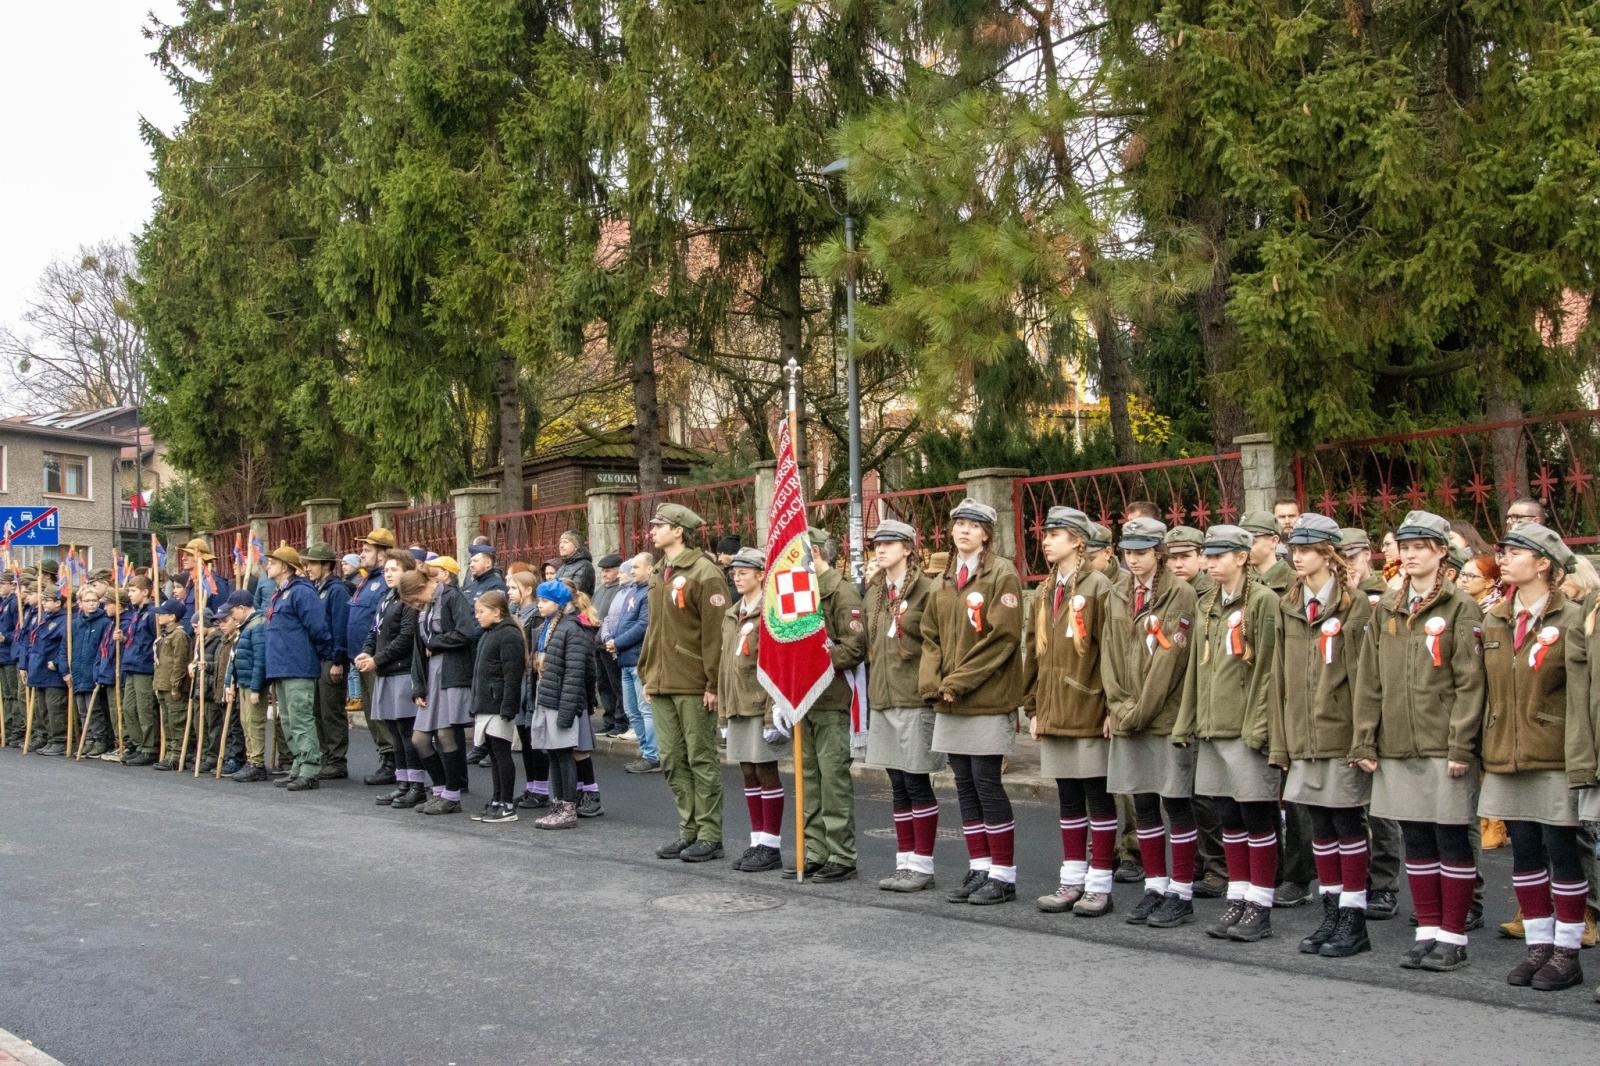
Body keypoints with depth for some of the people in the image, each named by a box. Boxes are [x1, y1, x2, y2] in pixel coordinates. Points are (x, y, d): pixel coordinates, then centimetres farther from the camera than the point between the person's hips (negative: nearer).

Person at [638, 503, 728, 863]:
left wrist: (714, 682, -17)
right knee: (673, 761, 11)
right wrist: (647, 675, 16)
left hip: (694, 687, -8)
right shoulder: (659, 575, 16)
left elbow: (716, 632, -15)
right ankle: (688, 830, 20)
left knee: (702, 761, 0)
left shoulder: (704, 573, -11)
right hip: (662, 686, 8)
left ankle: (709, 836, 8)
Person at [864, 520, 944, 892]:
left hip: (914, 699, -7)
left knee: (917, 784, -2)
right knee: (898, 786, 11)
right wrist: (871, 693, 16)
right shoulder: (874, 593, 14)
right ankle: (905, 862, 17)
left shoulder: (926, 590, -8)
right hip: (882, 700, 7)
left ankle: (923, 865, 7)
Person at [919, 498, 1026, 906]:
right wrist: (933, 682, -2)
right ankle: (979, 869, 17)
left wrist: (959, 681, -15)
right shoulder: (943, 581, 15)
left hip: (989, 699, -7)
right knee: (965, 786, 9)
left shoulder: (1002, 574, -6)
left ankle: (1003, 875, 5)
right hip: (949, 702, 7)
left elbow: (1003, 635, -14)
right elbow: (930, 636, 14)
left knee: (986, 783, -5)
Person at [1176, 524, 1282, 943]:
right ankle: (1238, 900, 20)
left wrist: (1259, 725, -16)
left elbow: (1268, 668, -12)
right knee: (1228, 819, 12)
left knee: (1257, 819, 1)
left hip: (1247, 728, -7)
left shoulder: (1264, 601, -8)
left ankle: (1260, 906, 10)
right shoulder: (1205, 606, 14)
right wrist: (1188, 722, 13)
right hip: (1212, 728, 7)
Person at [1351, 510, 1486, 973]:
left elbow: (1470, 682, -8)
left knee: (1451, 839, 2)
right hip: (1396, 746, 5)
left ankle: (1453, 936, 11)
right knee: (1416, 841, 10)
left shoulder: (1460, 608, -3)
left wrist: (1461, 745, -13)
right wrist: (1365, 741, 5)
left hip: (1443, 746, -5)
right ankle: (1427, 931, 19)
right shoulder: (1385, 610, 11)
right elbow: (1369, 681, 11)